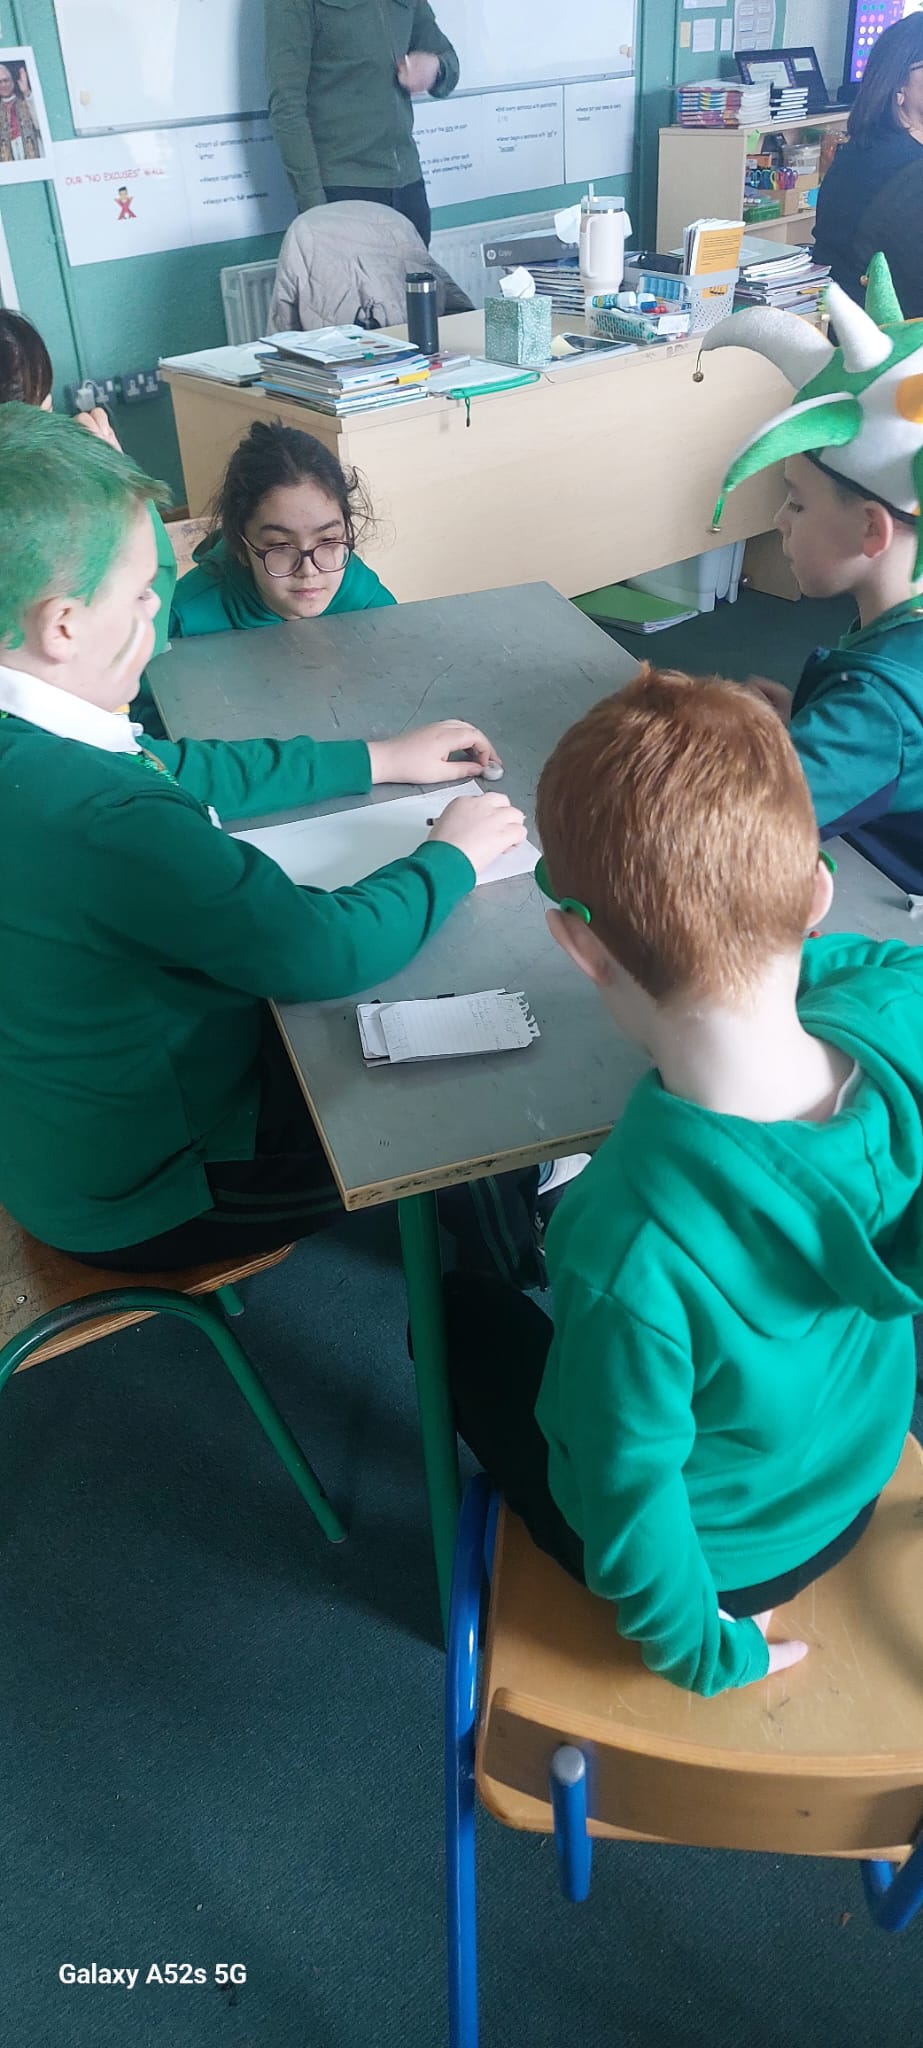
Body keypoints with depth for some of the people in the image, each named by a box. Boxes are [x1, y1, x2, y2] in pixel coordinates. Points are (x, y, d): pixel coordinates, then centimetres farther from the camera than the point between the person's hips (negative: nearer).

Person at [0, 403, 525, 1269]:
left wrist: (378, 758, 9)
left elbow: (177, 768, 7)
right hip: (141, 1195, -9)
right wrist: (452, 855, -13)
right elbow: (333, 950, -33)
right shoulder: (98, 819, -39)